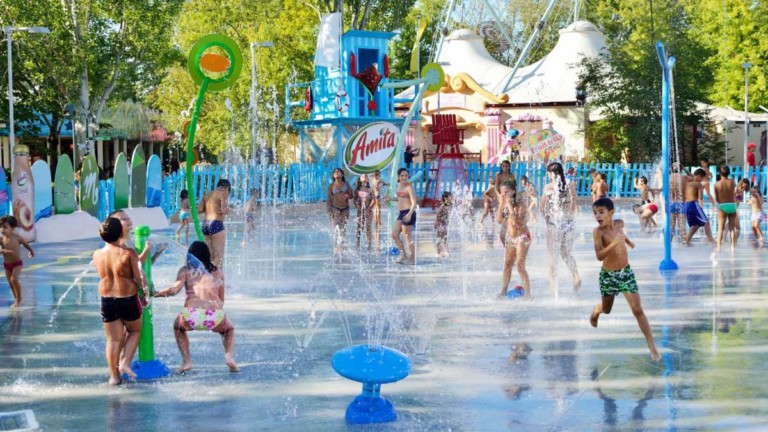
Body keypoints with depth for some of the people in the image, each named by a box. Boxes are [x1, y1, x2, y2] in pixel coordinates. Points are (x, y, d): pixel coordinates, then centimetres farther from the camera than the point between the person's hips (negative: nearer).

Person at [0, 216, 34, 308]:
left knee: (14, 279, -22)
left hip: (17, 263, -4)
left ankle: (19, 298, -4)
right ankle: (17, 300, 31)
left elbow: (26, 244, 6)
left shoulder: (17, 238, -14)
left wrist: (31, 251, 23)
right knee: (10, 283, 12)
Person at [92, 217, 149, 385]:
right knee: (134, 331, 22)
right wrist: (145, 294, 7)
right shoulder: (129, 253, -15)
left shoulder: (97, 255, -3)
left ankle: (114, 375, 16)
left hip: (107, 300, 3)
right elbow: (139, 277, -11)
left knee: (113, 339, 12)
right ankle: (125, 362, 6)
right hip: (128, 299, -3)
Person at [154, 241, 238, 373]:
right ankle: (229, 356, 8)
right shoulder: (217, 272, 22)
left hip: (191, 317, -1)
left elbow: (174, 289, 1)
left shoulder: (185, 271, 16)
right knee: (229, 330, 36)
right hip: (216, 316, 1)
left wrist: (156, 293, 14)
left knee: (178, 327, 37)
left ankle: (186, 361, 20)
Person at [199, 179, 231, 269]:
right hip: (216, 225, -7)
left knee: (210, 255, 14)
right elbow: (224, 210, -16)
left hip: (205, 225, 7)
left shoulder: (207, 194, 16)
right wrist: (228, 209, 5)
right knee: (219, 256, -4)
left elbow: (199, 209, 10)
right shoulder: (223, 193, -4)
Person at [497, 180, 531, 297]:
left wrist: (510, 206, -26)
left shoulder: (521, 203, -17)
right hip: (510, 237, 7)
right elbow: (498, 220, -3)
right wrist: (502, 205, -12)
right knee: (507, 265, 7)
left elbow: (517, 222, -27)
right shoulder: (505, 203, 1)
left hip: (522, 236, -6)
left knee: (520, 266, -12)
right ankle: (503, 291, 14)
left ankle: (527, 293, -8)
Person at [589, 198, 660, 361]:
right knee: (606, 309, 19)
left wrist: (627, 240, 32)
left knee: (638, 310, -6)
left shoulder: (619, 223, -5)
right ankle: (596, 311, 58)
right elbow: (599, 256, -32)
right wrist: (614, 243, -43)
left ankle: (652, 346, -5)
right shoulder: (598, 231, -21)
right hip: (608, 275, -2)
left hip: (626, 272, 2)